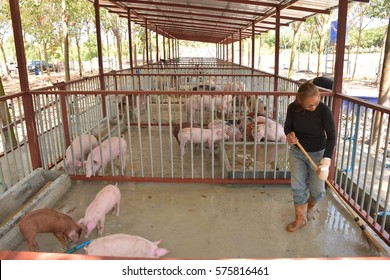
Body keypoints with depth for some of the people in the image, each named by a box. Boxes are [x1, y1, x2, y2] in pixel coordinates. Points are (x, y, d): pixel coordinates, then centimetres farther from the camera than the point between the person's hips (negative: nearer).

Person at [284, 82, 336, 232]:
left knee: (317, 190, 7)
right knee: (298, 187, 6)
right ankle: (300, 218, 25)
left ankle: (310, 206, 41)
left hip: (318, 153, -2)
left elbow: (331, 137, -19)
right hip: (297, 152, 2)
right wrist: (289, 135, -23)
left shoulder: (324, 110, -24)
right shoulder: (293, 108, -17)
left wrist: (326, 160, -28)